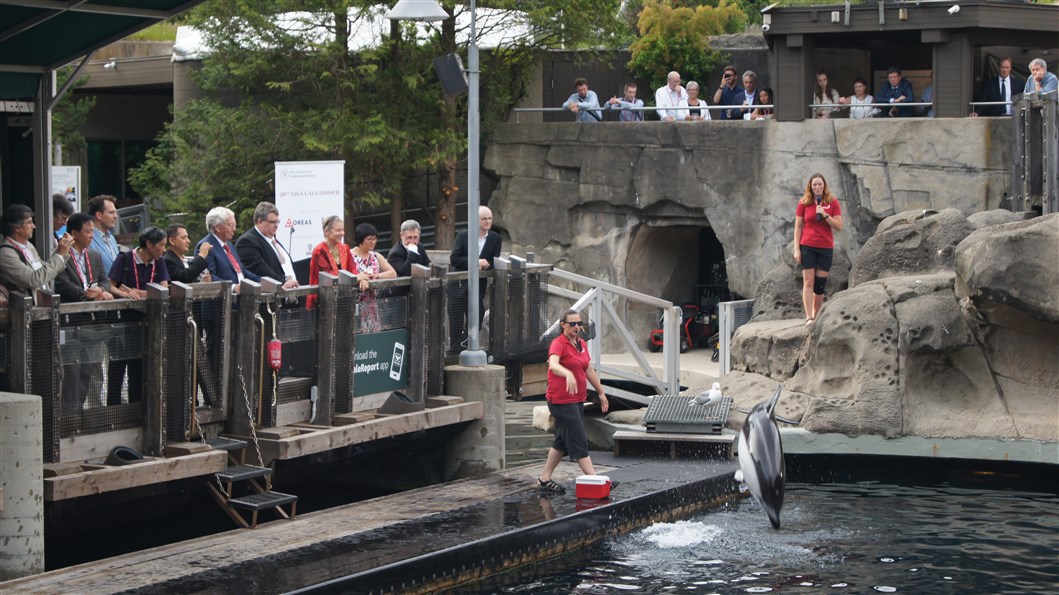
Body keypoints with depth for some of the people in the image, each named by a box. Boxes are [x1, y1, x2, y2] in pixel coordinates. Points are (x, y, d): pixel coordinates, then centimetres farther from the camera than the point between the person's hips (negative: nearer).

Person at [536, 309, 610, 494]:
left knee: (562, 441, 14)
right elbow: (553, 365, -34)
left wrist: (601, 392, 25)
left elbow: (589, 370, 21)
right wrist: (568, 374, -53)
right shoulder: (558, 344, -14)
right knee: (579, 441, -8)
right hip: (562, 401, -9)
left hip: (577, 400, 9)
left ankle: (544, 479, 22)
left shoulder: (581, 343, 11)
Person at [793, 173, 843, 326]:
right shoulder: (803, 203, 3)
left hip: (826, 247, 1)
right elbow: (798, 227, 4)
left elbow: (839, 226, 0)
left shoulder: (833, 203, 4)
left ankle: (816, 316, 12)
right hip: (807, 246, -1)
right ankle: (809, 318, -12)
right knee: (808, 282, -8)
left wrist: (825, 215, -14)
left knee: (820, 284, 3)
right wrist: (796, 249, -3)